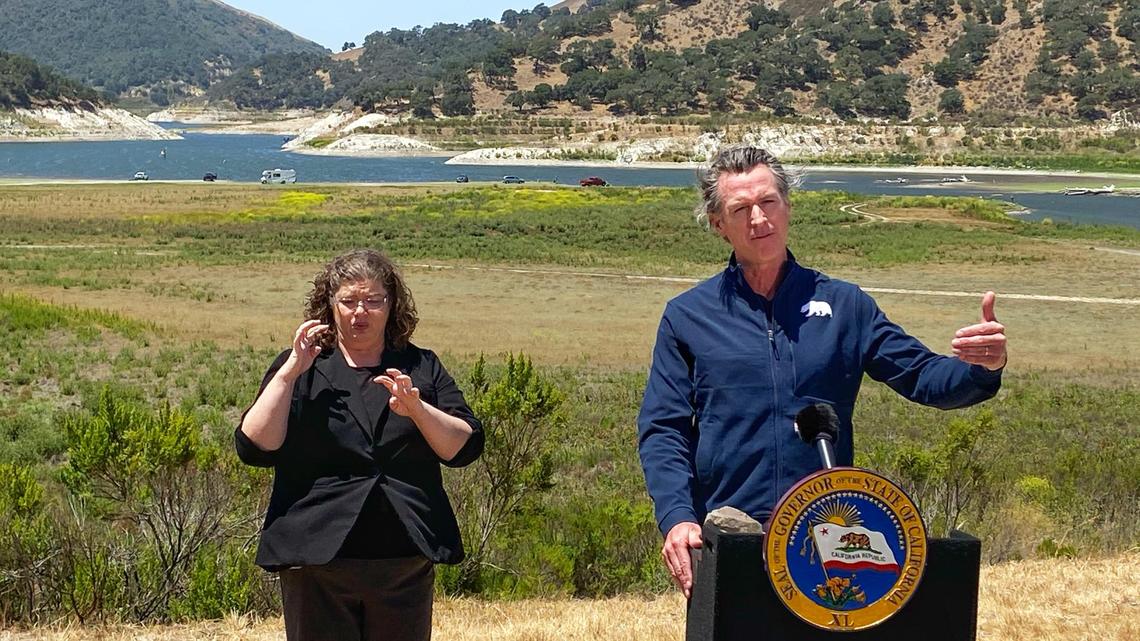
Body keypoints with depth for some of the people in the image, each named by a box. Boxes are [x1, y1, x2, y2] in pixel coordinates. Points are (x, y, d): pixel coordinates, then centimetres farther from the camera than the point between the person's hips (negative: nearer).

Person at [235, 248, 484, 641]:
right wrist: (290, 372, -13)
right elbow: (254, 447, -6)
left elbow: (466, 447, 1)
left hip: (406, 561, 2)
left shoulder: (421, 368, 10)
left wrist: (417, 408, -16)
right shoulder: (300, 367, 6)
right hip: (317, 563, -2)